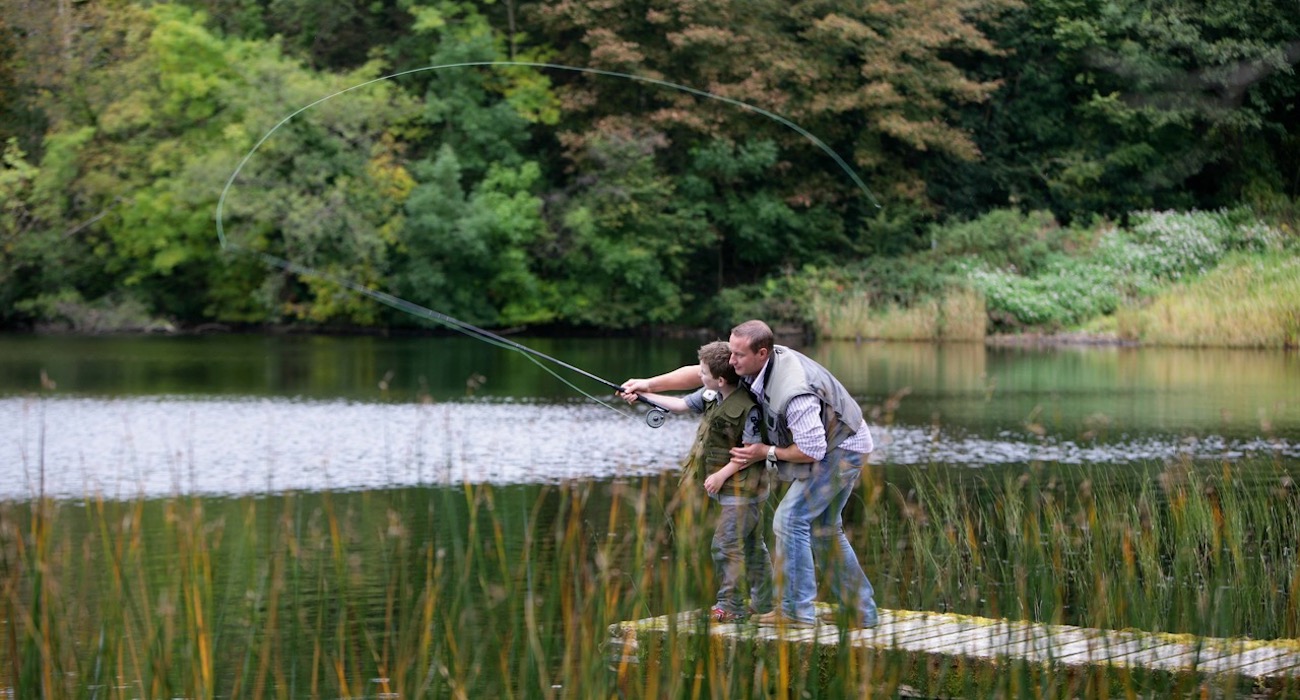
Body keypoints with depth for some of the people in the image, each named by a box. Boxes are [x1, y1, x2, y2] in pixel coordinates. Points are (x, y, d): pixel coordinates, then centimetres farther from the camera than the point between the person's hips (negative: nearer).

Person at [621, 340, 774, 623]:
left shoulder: (748, 407, -24)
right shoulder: (711, 395, 2)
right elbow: (681, 404, 16)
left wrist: (722, 474, -18)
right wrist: (643, 394, 16)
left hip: (743, 487, -9)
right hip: (731, 486, 9)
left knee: (725, 544, -9)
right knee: (751, 543, 16)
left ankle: (730, 605, -1)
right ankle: (765, 602, 26)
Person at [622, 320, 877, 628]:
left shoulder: (793, 392, -35)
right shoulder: (755, 363, -8)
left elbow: (812, 450, -30)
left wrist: (766, 453, -17)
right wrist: (649, 384, -3)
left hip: (840, 449, -10)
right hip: (830, 448, 10)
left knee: (790, 519, -13)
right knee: (823, 530, 14)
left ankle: (797, 610, -8)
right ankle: (861, 612, 20)